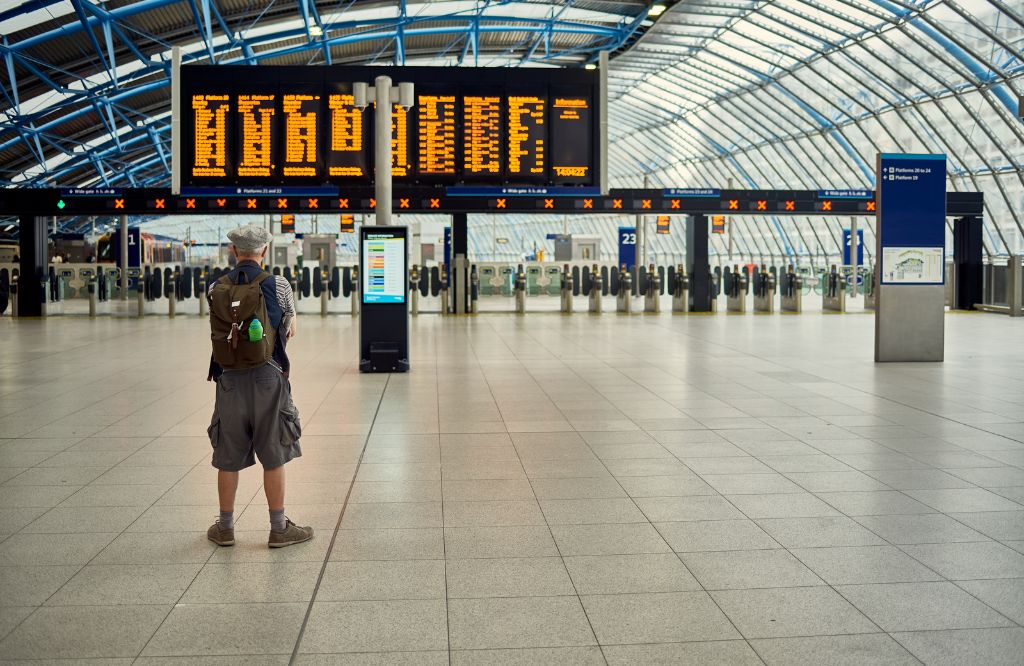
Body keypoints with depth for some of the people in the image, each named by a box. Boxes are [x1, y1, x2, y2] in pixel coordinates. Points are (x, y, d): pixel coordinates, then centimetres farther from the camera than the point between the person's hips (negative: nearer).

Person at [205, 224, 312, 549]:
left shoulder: (216, 289, 3)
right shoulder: (277, 285, -5)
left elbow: (219, 329, 14)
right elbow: (289, 329, 8)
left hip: (229, 379, 3)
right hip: (267, 377, -3)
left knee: (228, 458, 11)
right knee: (273, 457, 5)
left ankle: (225, 527, 22)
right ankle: (279, 528, 12)